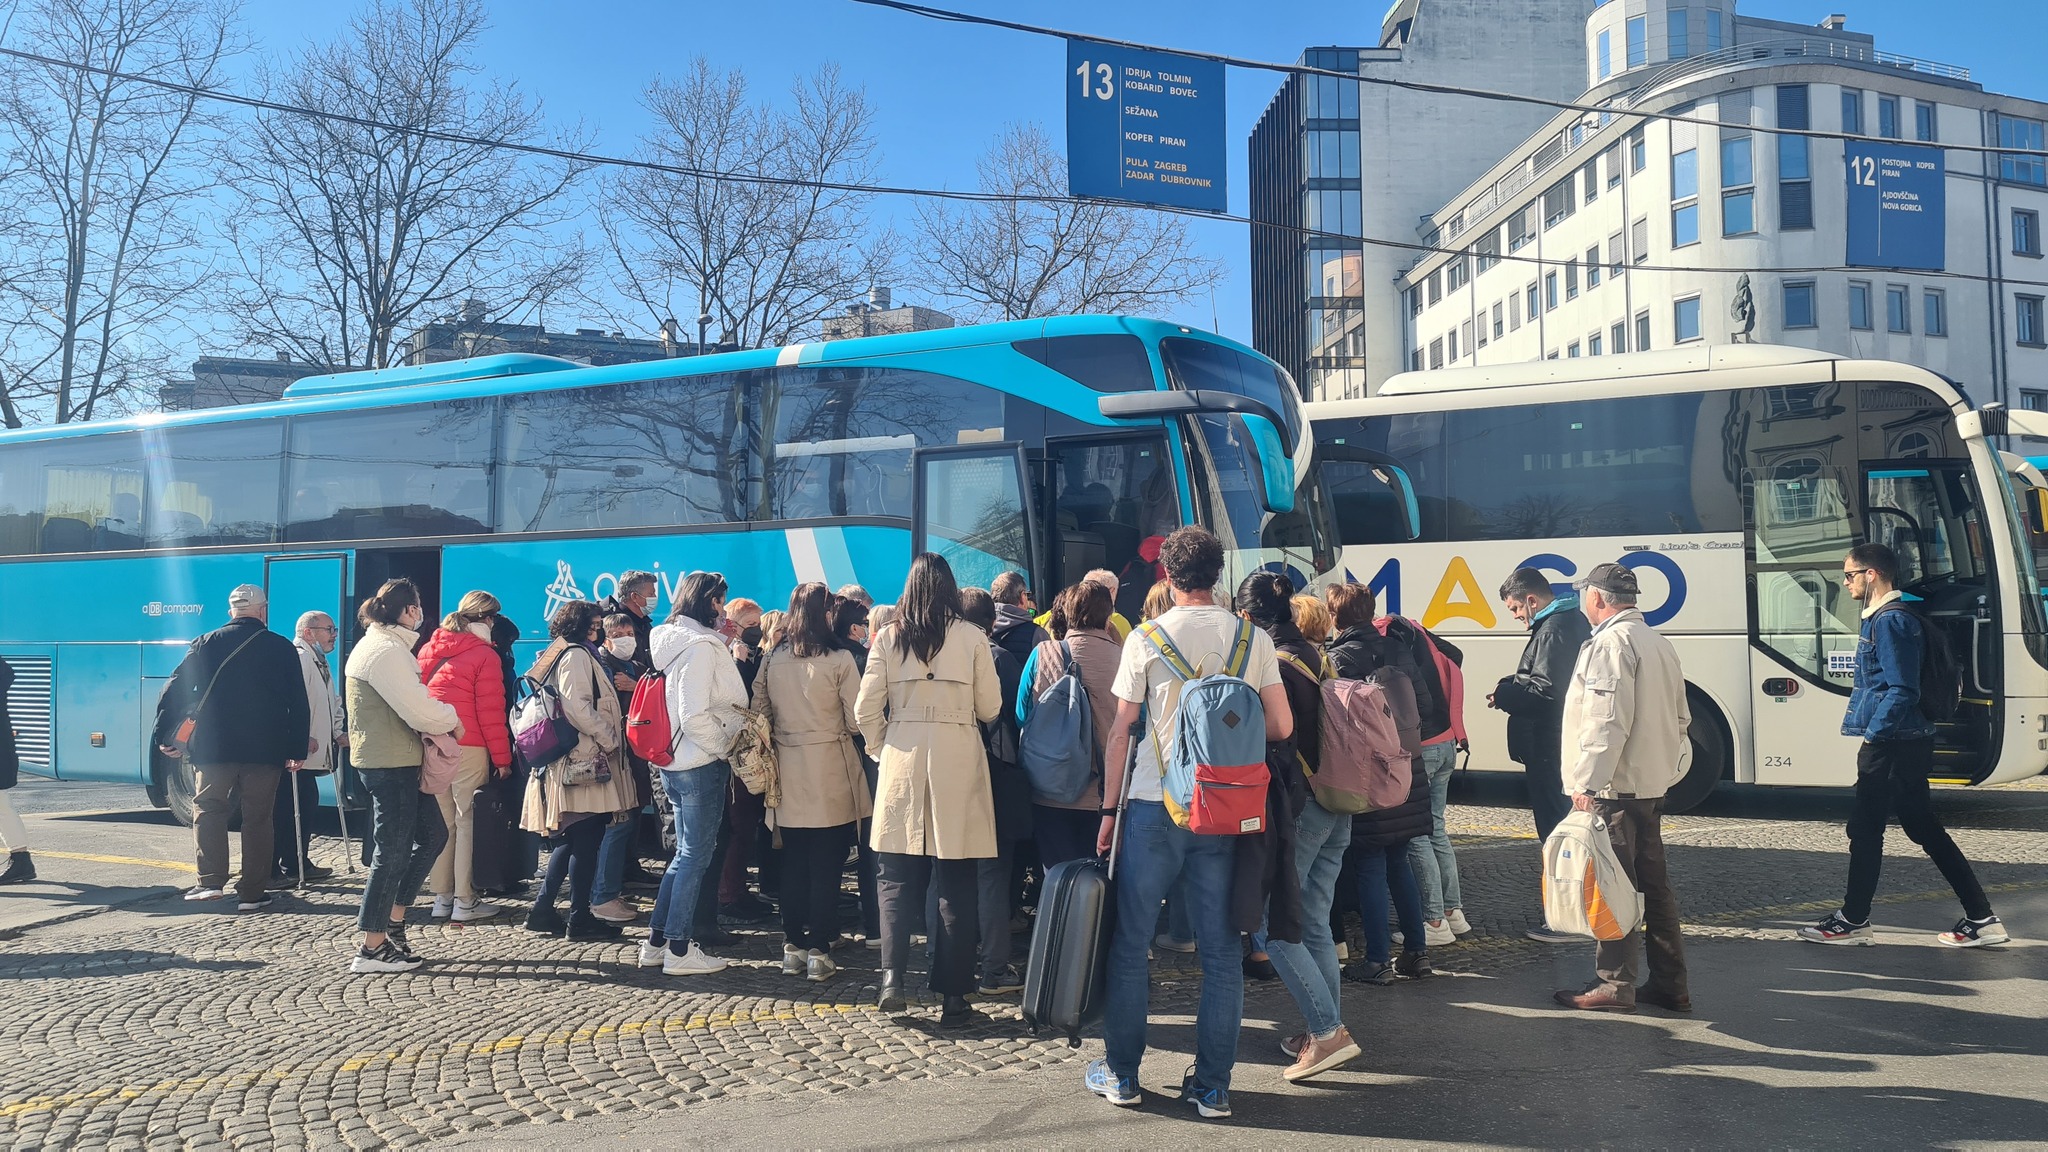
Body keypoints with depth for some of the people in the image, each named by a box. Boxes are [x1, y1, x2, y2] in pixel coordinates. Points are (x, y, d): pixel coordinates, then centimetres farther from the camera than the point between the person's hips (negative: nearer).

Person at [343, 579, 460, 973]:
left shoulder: (380, 645, 17)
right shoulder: (386, 650, -17)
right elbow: (418, 711, -22)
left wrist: (441, 714, 0)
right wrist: (452, 719, -4)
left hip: (398, 760, 11)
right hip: (390, 762, -11)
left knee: (432, 834, 16)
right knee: (392, 851, -4)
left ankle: (393, 921, 21)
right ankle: (372, 948, 3)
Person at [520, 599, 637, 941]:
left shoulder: (555, 655, 19)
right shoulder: (576, 655, -10)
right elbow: (579, 707, -21)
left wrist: (613, 725, 13)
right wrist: (611, 737, -12)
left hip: (571, 764, 10)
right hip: (585, 763, -10)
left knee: (569, 841, 15)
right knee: (587, 842, -4)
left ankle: (542, 910, 17)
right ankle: (580, 918, 2)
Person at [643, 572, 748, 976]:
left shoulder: (671, 640, 12)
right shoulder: (701, 646, -16)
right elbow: (695, 716, -22)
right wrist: (725, 747, -11)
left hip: (676, 762, 9)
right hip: (700, 763, -9)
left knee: (686, 852, 17)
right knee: (695, 855, 0)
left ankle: (656, 942, 22)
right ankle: (679, 950, 6)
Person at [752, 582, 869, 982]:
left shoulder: (771, 661, 2)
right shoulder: (840, 660, -11)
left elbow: (760, 714, 8)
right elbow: (857, 720, -9)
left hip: (789, 774, 4)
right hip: (831, 775, -4)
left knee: (793, 865, 12)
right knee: (827, 866, 3)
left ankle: (792, 947, 17)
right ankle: (819, 950, 4)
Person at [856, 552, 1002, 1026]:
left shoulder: (888, 637, 1)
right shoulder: (972, 637, -3)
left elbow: (866, 709, 0)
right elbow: (990, 708, 2)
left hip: (903, 761, 1)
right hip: (958, 761, -1)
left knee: (897, 879, 11)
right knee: (956, 885, 5)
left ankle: (892, 976, -3)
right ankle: (953, 996, 8)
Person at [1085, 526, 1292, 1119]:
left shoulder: (1146, 638, -4)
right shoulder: (1254, 639, 2)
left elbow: (1120, 731, -3)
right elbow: (1281, 726, 0)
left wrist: (1109, 810, 5)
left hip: (1154, 806, -2)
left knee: (1130, 943, 10)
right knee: (1220, 950, 9)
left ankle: (1122, 1074, 18)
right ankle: (1212, 1086, 14)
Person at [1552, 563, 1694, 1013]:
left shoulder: (1611, 643, -15)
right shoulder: (1659, 644, 16)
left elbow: (1606, 722, -22)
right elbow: (1679, 718, 21)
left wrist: (1586, 782, -20)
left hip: (1614, 789, -9)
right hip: (1651, 785, 10)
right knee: (1653, 883, 13)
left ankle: (1615, 984, 2)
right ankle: (1669, 984, 19)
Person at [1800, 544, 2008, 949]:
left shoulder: (1891, 621, -16)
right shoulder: (1883, 617, 15)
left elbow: (1902, 690, -21)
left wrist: (1872, 734, -18)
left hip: (1890, 746, -10)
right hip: (1905, 744, 10)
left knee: (1865, 830, 0)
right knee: (1925, 829, 13)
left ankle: (1853, 922, 10)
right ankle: (1981, 919, 15)